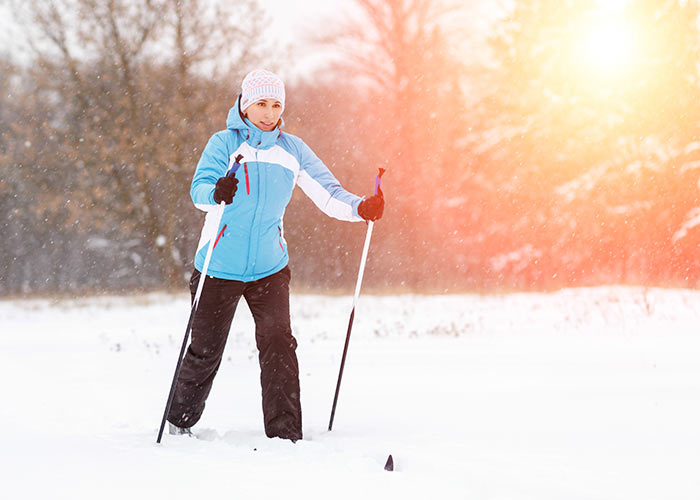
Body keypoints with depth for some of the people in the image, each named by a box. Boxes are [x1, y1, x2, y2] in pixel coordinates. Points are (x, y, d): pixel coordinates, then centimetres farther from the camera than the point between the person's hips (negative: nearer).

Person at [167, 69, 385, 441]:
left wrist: (360, 208, -19)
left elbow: (328, 193, 1)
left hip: (270, 267, 2)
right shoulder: (225, 143, -5)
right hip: (220, 268, -2)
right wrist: (216, 193, -43)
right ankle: (180, 420, 30)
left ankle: (285, 435, -6)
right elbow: (199, 189, -19)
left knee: (278, 345, -11)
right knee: (205, 351, 6)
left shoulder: (292, 150, 5)